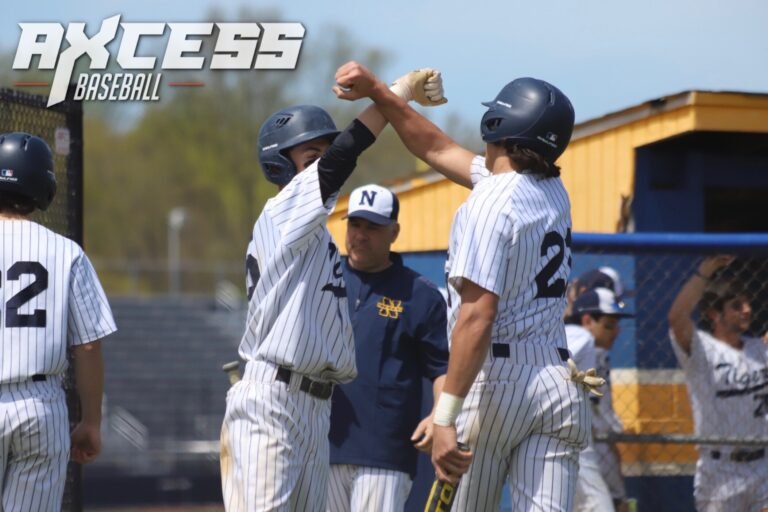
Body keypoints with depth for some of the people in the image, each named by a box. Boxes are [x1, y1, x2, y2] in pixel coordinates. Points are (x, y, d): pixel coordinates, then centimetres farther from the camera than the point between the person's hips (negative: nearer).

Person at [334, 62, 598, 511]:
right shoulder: (555, 192, 15)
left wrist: (445, 416, -24)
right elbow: (438, 149, 25)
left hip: (495, 379, -6)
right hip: (560, 382, 6)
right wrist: (379, 92, 25)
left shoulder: (491, 200, -9)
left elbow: (477, 316, -20)